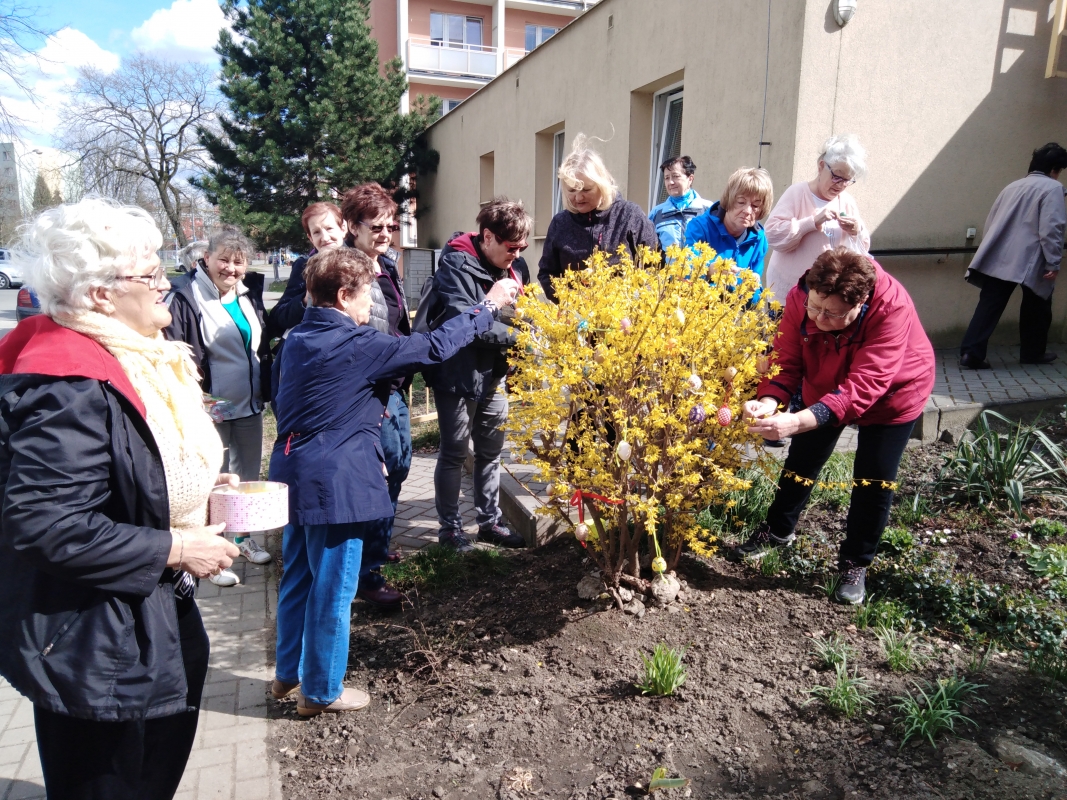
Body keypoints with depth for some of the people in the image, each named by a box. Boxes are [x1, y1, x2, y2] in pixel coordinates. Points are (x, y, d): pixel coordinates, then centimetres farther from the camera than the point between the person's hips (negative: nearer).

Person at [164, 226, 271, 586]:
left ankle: (244, 537, 36)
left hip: (250, 404, 7)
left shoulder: (249, 294, 8)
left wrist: (266, 389, 15)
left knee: (249, 475, 18)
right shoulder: (185, 297, -13)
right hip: (211, 407, -7)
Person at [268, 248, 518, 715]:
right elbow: (433, 347, -13)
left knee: (298, 579, 20)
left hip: (296, 477, 9)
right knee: (332, 590, 5)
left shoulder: (298, 340, 8)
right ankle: (321, 691, 20)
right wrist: (489, 306, -3)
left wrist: (371, 405, 15)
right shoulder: (356, 344, -16)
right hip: (333, 484, -9)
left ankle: (289, 673, 36)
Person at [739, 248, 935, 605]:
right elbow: (786, 361, -23)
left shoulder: (892, 308, -40)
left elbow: (863, 387, -45)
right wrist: (769, 401, -45)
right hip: (826, 390, 4)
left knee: (873, 481, -3)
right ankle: (777, 531, 36)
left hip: (891, 394, -3)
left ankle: (855, 563, 18)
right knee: (801, 462, 11)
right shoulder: (800, 298, -28)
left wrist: (799, 422, -57)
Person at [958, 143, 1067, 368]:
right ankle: (1032, 352, 26)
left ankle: (971, 353, -14)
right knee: (1036, 306, 15)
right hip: (1029, 261, -5)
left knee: (989, 306, -2)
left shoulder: (1012, 186, 19)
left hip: (997, 259, 5)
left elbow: (991, 222, 21)